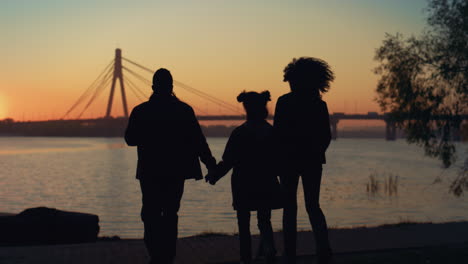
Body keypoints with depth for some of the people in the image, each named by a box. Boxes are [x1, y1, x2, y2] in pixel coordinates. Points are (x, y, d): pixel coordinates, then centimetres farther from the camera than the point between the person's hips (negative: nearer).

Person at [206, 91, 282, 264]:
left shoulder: (239, 133, -10)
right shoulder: (271, 131, -3)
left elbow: (228, 161, -9)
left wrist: (214, 175, 5)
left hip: (243, 186, -2)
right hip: (266, 185, 2)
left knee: (244, 223, 11)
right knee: (264, 221, 12)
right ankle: (268, 247, -14)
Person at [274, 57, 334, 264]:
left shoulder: (284, 102, -7)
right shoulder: (319, 104, 0)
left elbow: (277, 133, -9)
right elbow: (326, 136, 1)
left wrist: (277, 161, 2)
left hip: (288, 160, -2)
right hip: (313, 160, 2)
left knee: (290, 207, 6)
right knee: (312, 205, 10)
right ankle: (323, 246, -12)